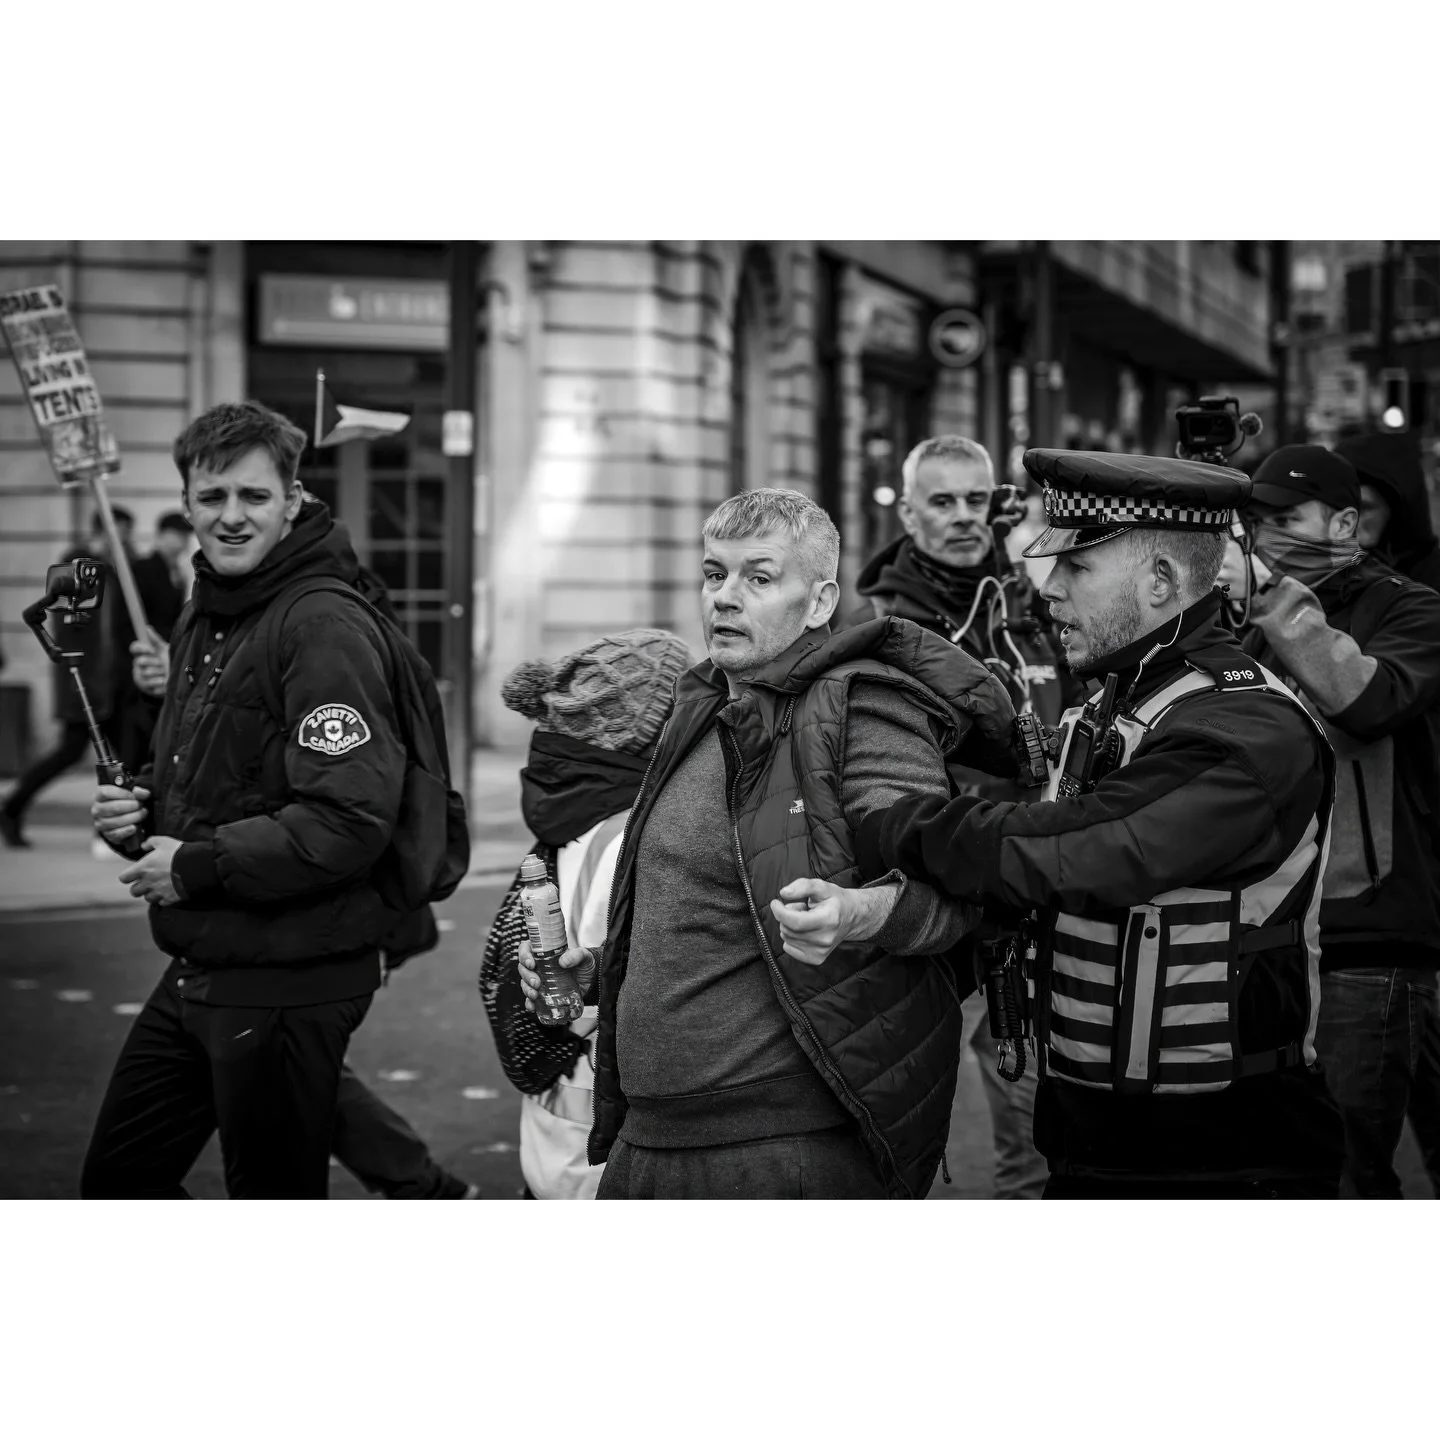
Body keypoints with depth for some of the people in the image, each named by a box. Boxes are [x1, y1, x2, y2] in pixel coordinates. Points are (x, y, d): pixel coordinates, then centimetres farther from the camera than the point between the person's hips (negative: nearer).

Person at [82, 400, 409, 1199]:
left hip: (289, 983, -9)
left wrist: (198, 866, -20)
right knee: (119, 1181, 18)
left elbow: (351, 820, -26)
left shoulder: (324, 628, -18)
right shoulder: (205, 619, 12)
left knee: (275, 1202, 4)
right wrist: (144, 805, 3)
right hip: (198, 973, 10)